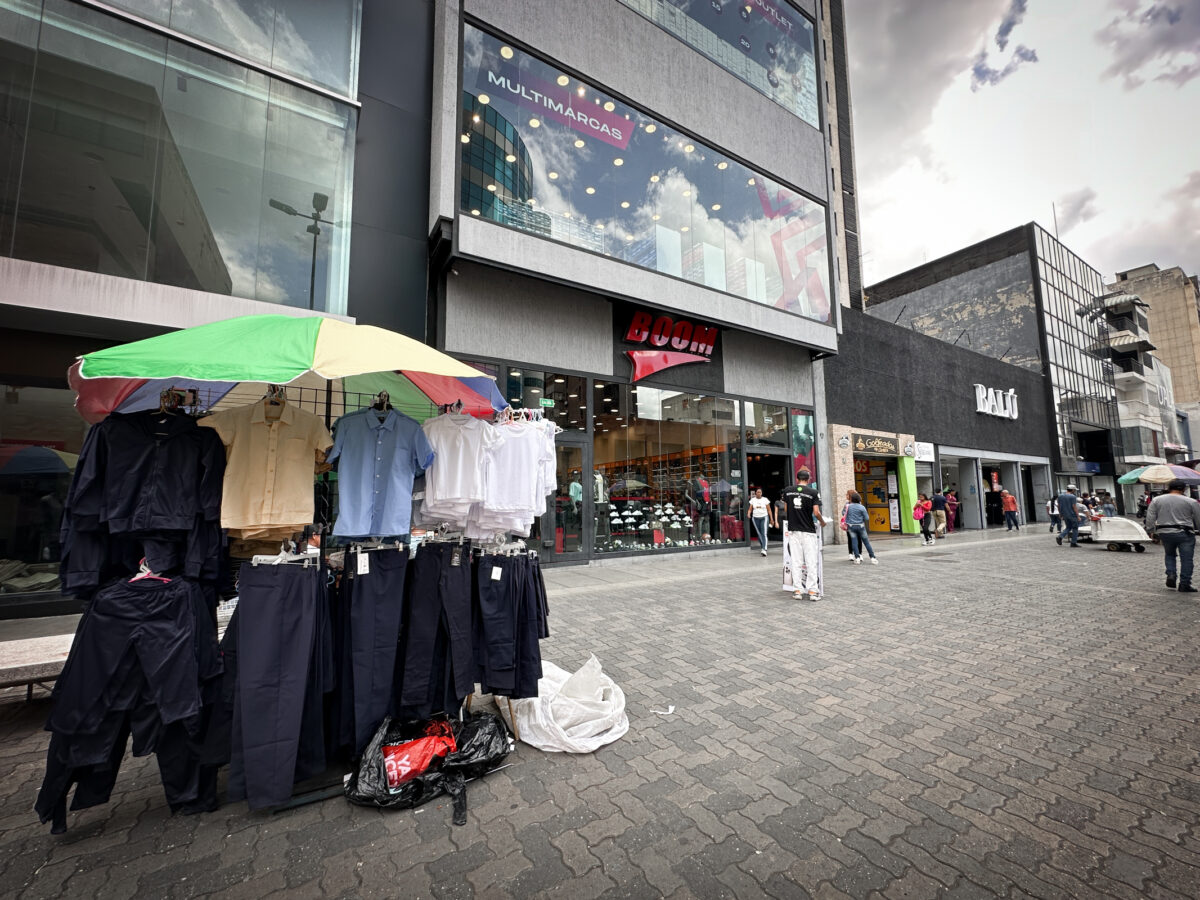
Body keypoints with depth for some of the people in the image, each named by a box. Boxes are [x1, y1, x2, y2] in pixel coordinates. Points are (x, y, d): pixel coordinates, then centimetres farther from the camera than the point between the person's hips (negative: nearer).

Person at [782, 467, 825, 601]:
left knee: (796, 562, 6)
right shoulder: (813, 492, -6)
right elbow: (816, 512, -10)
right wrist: (822, 521, 9)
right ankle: (812, 591, 4)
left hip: (793, 530, 3)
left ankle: (797, 590, 8)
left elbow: (785, 510, 8)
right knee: (811, 562, 3)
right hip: (808, 531, -2)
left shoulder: (787, 490, 3)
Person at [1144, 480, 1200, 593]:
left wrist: (1151, 530, 11)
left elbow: (1150, 519, 2)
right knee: (1186, 559, 5)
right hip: (1185, 533, -2)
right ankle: (1184, 584, 5)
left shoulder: (1156, 500, 3)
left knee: (1169, 555, 22)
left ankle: (1170, 575, 5)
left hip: (1164, 533, 2)